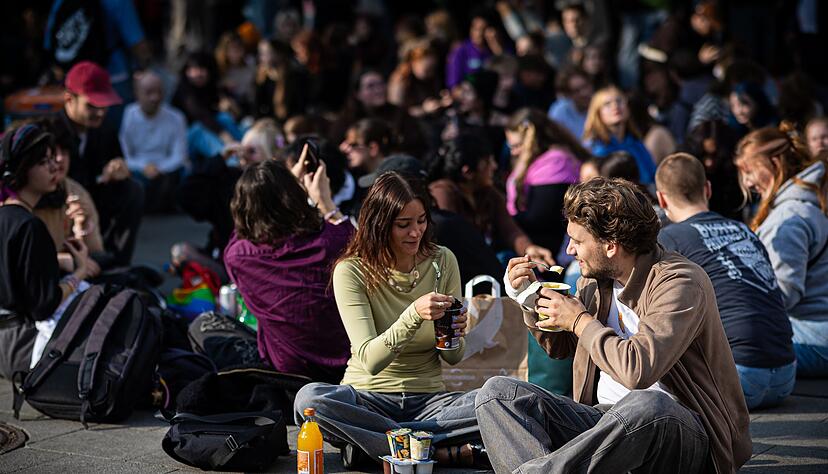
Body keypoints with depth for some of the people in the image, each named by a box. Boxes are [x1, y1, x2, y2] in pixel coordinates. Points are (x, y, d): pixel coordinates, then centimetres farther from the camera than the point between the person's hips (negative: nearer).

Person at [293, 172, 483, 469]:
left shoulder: (442, 261, 1)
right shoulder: (351, 271, -9)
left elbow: (453, 358, 7)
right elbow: (370, 361, -19)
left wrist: (455, 336, -18)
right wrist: (414, 315, -34)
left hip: (428, 397, 3)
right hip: (370, 396, -2)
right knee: (309, 398, -35)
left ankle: (369, 441, -23)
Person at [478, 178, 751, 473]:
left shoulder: (680, 282, -14)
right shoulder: (595, 278, 9)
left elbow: (638, 369, -30)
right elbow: (560, 347, 29)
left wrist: (580, 321, -13)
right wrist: (529, 297, 10)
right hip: (605, 418, 7)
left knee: (648, 405, -42)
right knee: (498, 391, -9)